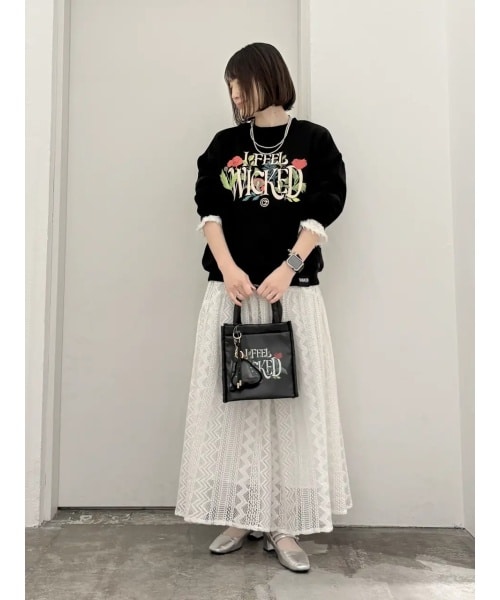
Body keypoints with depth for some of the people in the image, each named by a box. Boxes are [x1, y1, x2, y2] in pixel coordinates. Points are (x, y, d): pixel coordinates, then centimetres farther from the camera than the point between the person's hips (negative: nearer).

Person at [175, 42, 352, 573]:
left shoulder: (314, 141, 6)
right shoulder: (225, 144, 13)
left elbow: (321, 213, -2)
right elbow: (209, 210, 4)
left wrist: (286, 270, -14)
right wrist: (229, 269, -11)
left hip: (294, 291, -2)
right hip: (230, 290, 3)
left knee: (292, 400, -1)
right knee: (231, 398, 2)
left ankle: (282, 524, 10)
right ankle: (241, 517, 15)